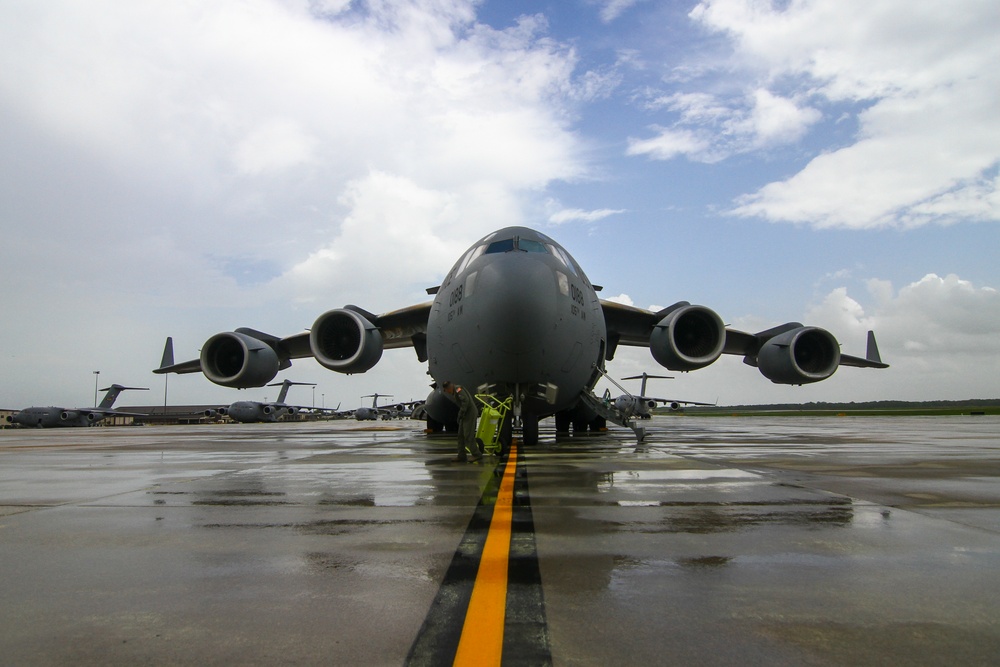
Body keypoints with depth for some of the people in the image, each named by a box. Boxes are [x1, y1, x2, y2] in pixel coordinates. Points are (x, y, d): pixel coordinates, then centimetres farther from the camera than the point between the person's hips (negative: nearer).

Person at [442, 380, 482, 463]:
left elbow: (466, 400, -23)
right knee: (461, 435, 9)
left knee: (468, 436, -11)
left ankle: (477, 454, -5)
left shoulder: (458, 389, -10)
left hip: (470, 414, -10)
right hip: (466, 415, 10)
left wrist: (461, 413, -20)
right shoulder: (455, 392, 20)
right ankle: (462, 456, 11)